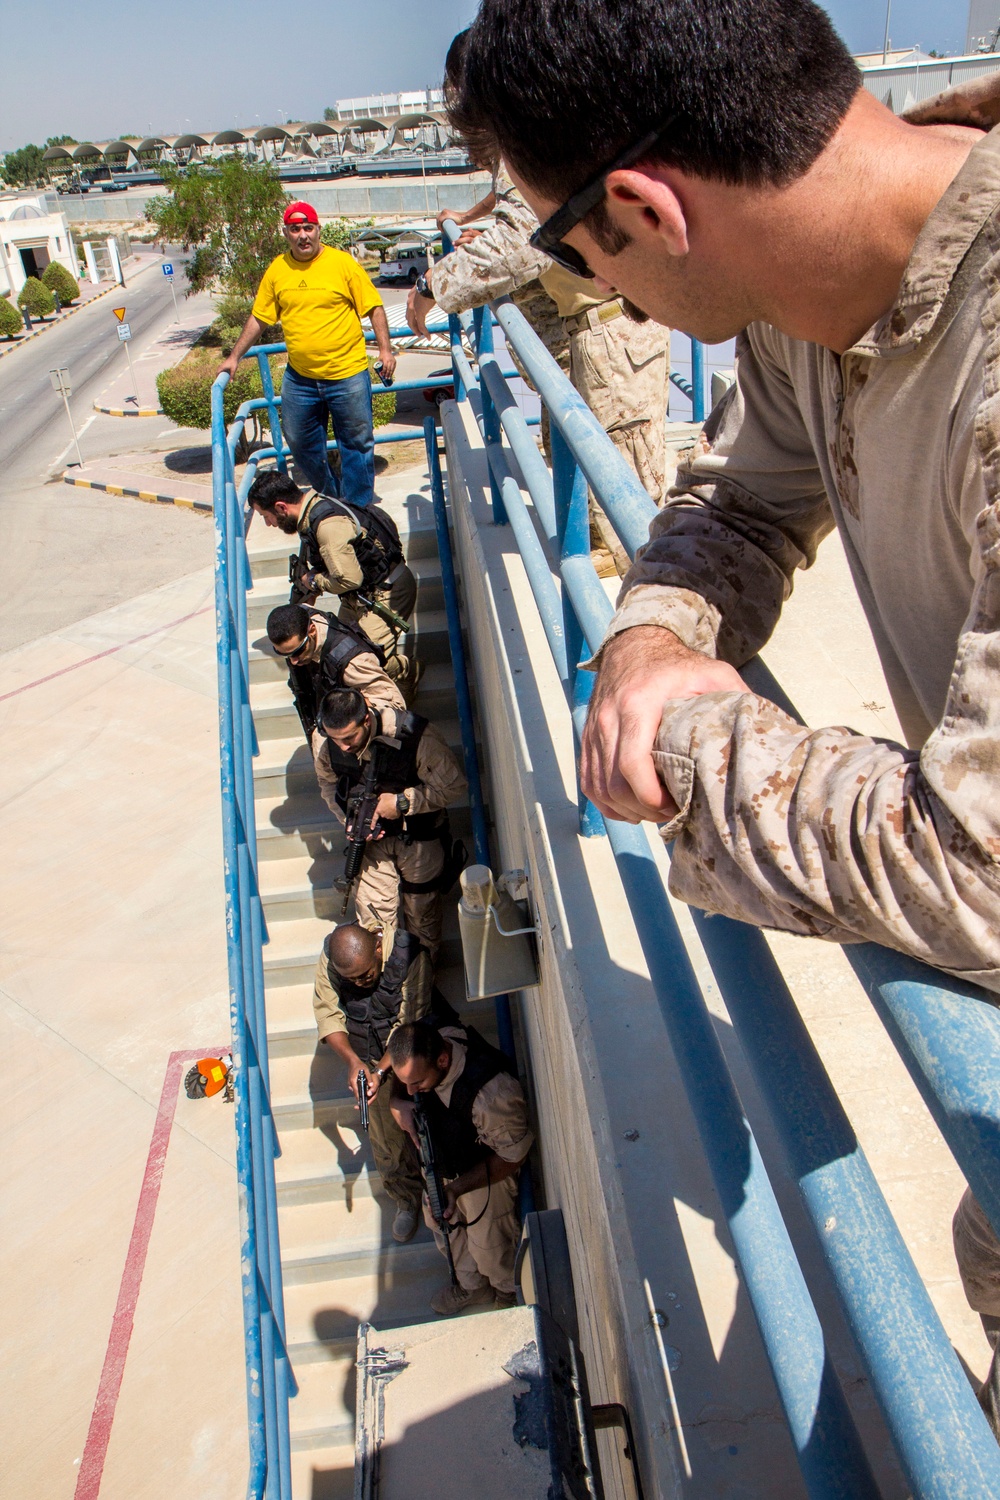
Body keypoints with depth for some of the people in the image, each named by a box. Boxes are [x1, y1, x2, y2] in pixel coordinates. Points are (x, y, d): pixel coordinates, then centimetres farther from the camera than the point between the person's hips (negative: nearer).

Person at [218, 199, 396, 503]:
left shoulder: (342, 262, -4)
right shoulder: (277, 270, 5)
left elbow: (374, 308, -2)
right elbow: (258, 318, 12)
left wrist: (385, 349, -11)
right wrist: (234, 357, 12)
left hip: (347, 374, -4)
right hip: (299, 377, 4)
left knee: (357, 443, 3)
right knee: (300, 444, 13)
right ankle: (328, 497, 34)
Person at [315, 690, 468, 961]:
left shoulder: (415, 737, -32)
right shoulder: (331, 743, -17)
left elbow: (454, 786, -23)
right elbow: (328, 783, 4)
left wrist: (403, 803, -28)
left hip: (418, 839, -3)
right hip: (371, 835, 3)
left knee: (421, 909, 17)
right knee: (372, 913, 8)